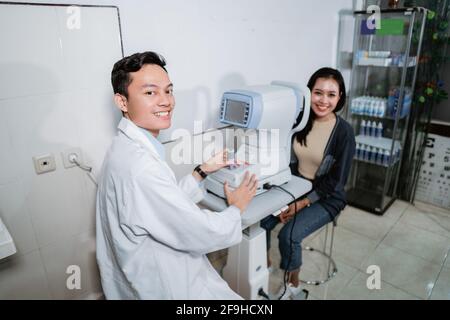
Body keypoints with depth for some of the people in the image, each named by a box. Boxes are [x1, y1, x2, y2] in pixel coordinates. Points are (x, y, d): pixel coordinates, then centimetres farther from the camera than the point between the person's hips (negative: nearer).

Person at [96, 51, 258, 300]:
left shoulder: (127, 147, 1)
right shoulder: (139, 166, -32)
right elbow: (202, 234, -25)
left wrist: (203, 170, 4)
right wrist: (237, 207, -7)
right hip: (163, 287, -8)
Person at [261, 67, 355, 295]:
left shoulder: (344, 132, -16)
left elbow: (336, 181, -15)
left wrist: (302, 204, -20)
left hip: (325, 198, -4)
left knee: (289, 235, -22)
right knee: (260, 221, -15)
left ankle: (292, 279, 10)